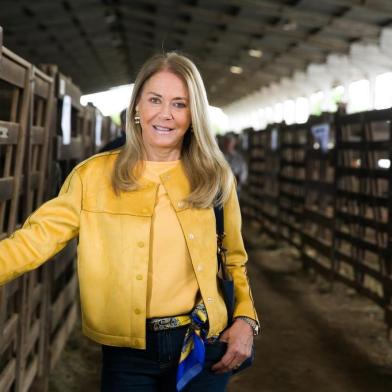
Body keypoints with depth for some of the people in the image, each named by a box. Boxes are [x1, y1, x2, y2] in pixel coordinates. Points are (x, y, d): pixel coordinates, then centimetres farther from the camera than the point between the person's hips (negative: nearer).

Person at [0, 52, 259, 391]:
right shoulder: (94, 176, -5)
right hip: (127, 353, -1)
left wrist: (245, 318, -2)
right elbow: (37, 238, -12)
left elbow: (233, 260, 10)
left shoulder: (215, 178, 1)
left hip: (202, 346, 1)